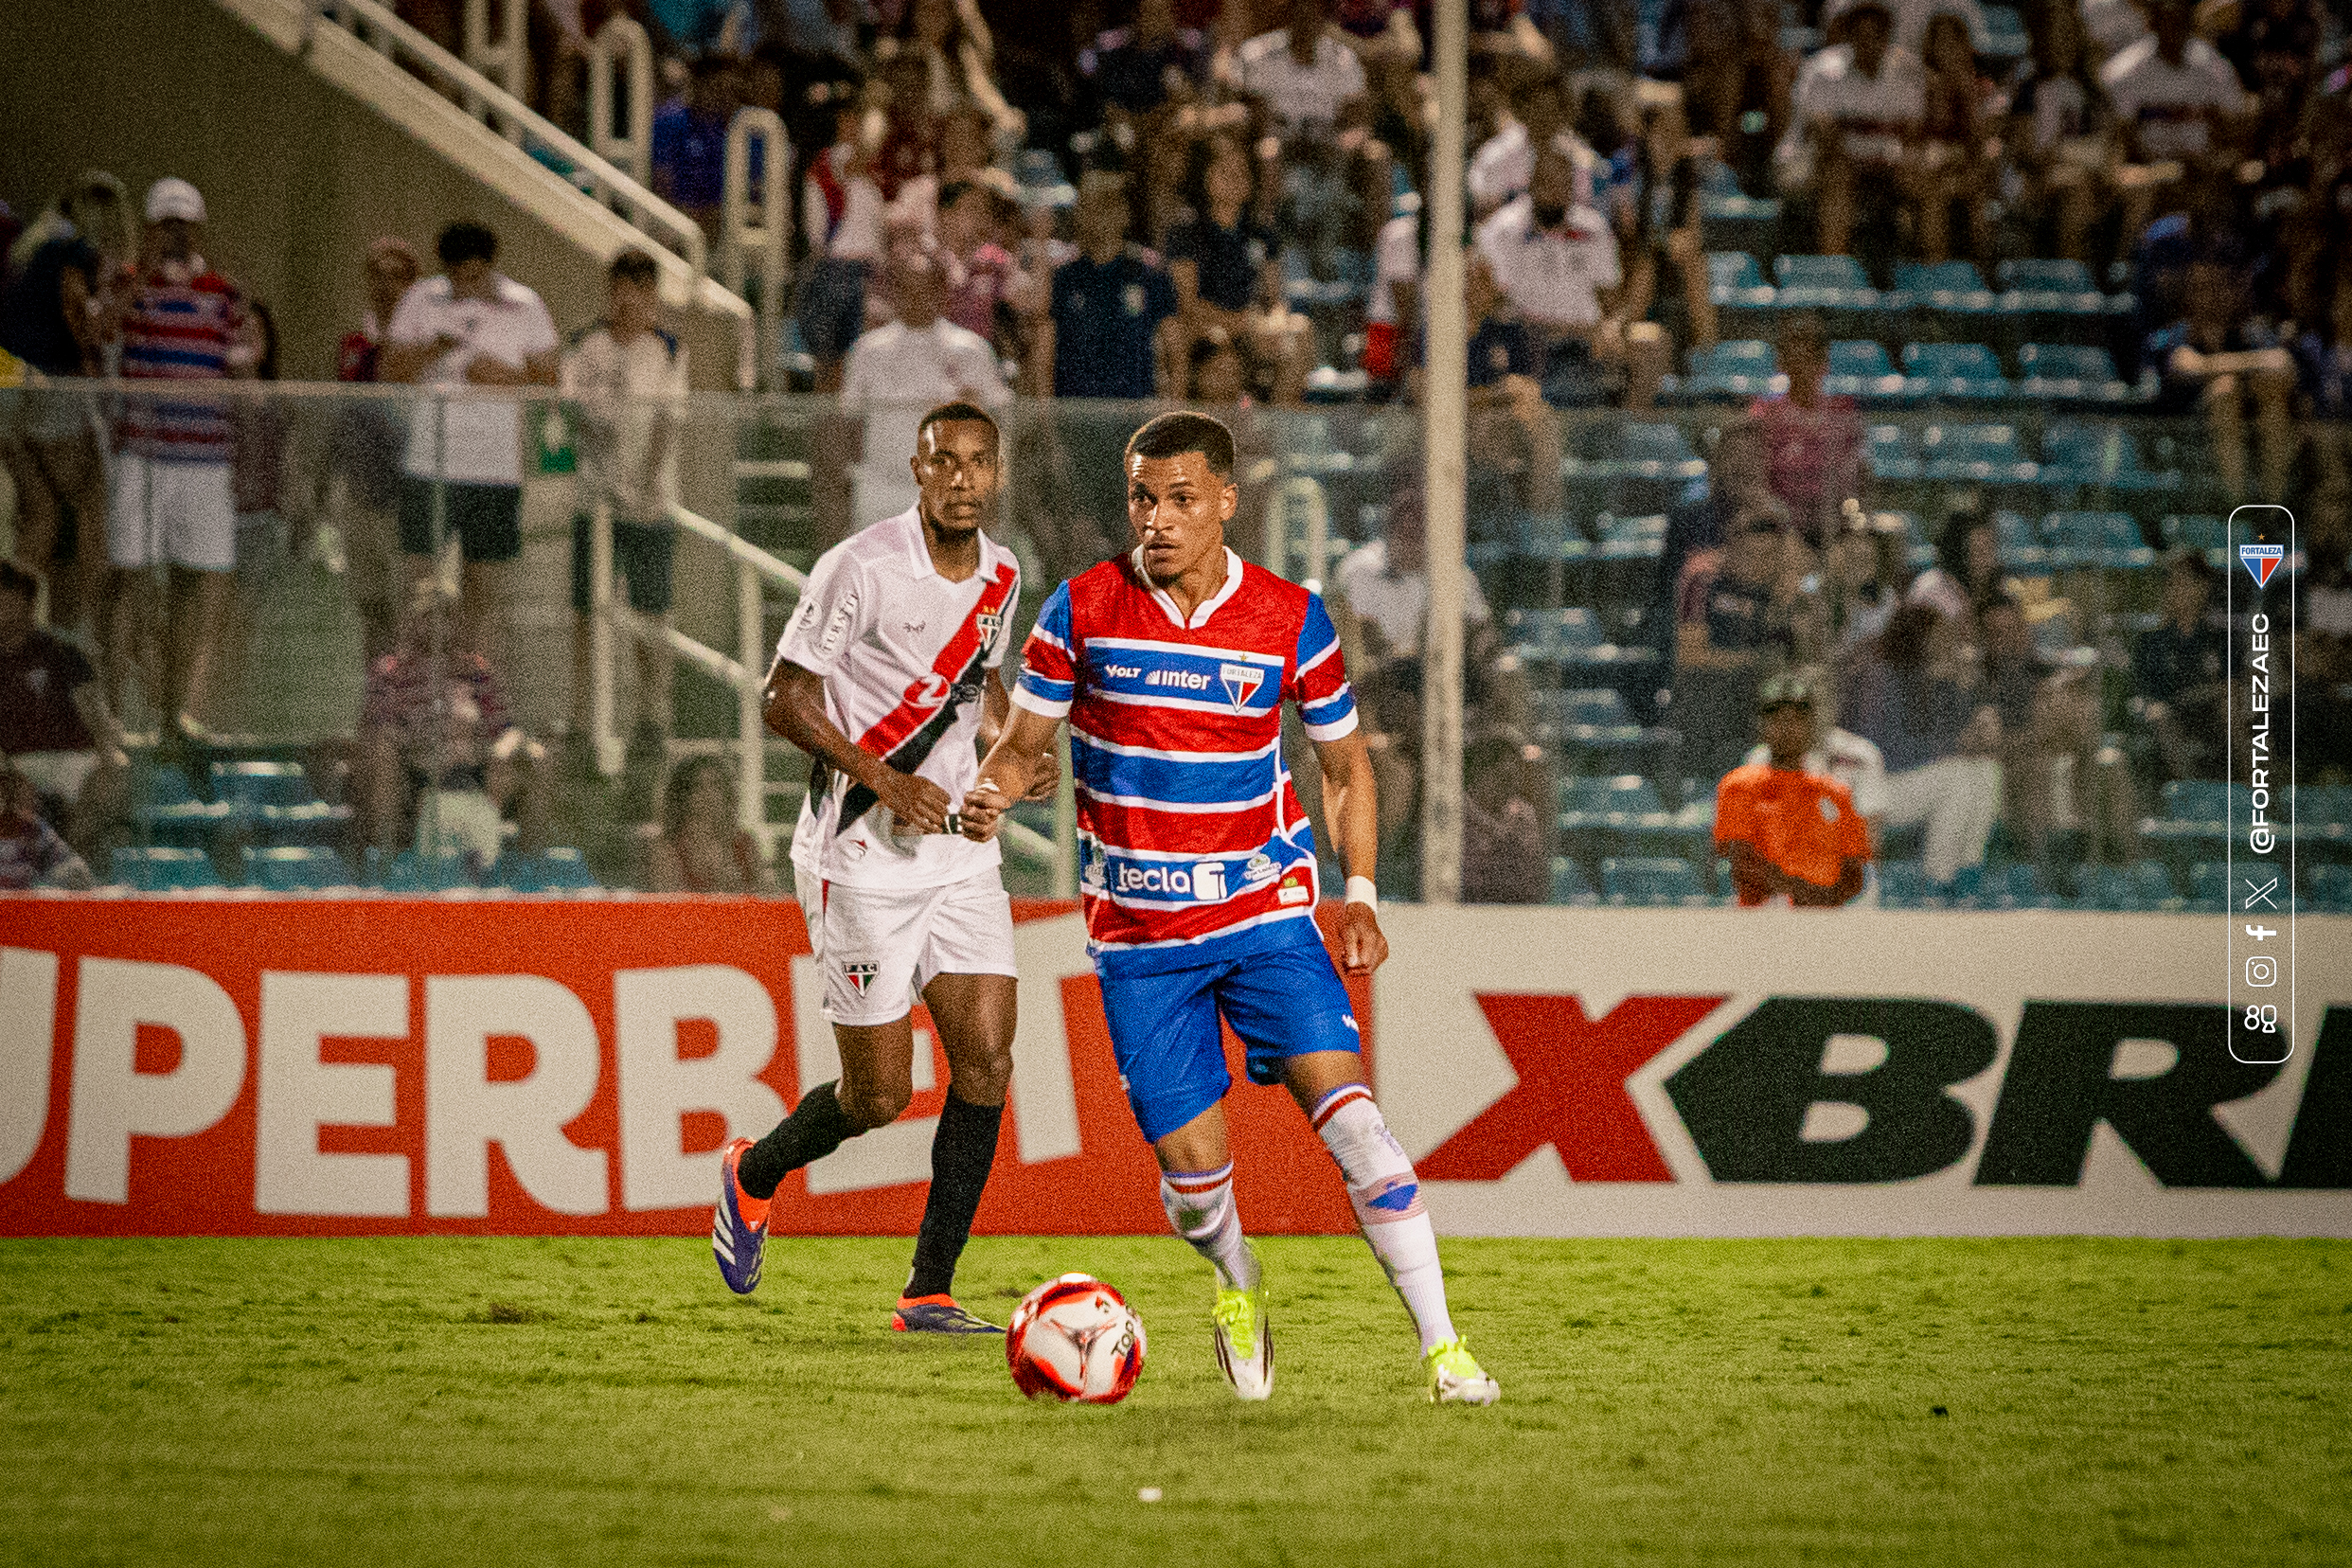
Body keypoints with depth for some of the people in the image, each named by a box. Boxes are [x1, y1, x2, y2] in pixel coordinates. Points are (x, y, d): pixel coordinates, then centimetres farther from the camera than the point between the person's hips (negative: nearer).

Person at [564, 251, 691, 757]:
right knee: (582, 611, 3)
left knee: (650, 616, 1)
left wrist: (649, 478, -18)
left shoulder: (668, 351, 1)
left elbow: (669, 421, -4)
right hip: (592, 498, 1)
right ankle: (578, 719, 9)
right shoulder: (586, 346, 5)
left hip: (648, 501, -1)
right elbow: (572, 410, 0)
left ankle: (652, 719, 8)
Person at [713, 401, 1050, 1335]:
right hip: (860, 857, -6)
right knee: (879, 1096, -3)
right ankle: (753, 1175, 29)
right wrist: (884, 779, -20)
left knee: (986, 1061, -7)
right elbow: (784, 700, -10)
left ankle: (929, 1293, 1)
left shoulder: (999, 577, 7)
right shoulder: (860, 568, -14)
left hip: (959, 846, 6)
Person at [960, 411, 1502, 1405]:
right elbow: (1024, 744, 5)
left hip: (1265, 911, 0)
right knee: (1192, 1168, -4)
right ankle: (1239, 1291, 31)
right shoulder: (1084, 609, -4)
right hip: (1138, 933, 0)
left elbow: (1345, 764, 10)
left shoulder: (1290, 619, -3)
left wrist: (1361, 897, -3)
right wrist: (989, 797, -18)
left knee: (1348, 1114, -18)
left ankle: (1440, 1346, -14)